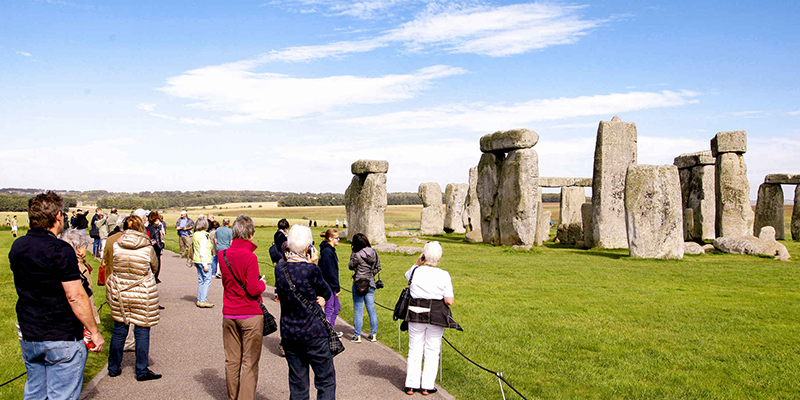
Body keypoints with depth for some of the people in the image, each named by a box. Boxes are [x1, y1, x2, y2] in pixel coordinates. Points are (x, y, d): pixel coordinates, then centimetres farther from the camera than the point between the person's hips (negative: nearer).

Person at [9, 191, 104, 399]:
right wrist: (94, 332, -13)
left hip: (28, 337, 7)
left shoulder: (17, 246, 4)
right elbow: (75, 296, -21)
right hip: (62, 339, -7)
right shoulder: (60, 250, -19)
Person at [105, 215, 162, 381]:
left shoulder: (116, 246, -7)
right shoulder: (147, 248, -12)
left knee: (119, 330, 16)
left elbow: (114, 265, 7)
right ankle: (142, 371, 11)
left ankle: (114, 368, 28)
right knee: (142, 331, 6)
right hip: (142, 294, -3)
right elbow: (155, 267, 4)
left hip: (119, 292, 3)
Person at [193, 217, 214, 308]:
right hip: (204, 261, -9)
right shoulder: (203, 236, -17)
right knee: (207, 280, -4)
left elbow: (193, 248, 17)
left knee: (201, 280, 14)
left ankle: (199, 300, 17)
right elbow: (202, 252, -20)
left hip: (197, 261, 9)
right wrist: (205, 265, -17)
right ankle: (203, 301, -6)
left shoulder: (195, 235, 10)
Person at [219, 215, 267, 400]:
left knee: (232, 360, 15)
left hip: (229, 314, 6)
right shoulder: (250, 257, -17)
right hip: (250, 315, -5)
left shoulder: (223, 255, 1)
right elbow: (253, 290, -18)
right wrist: (262, 284, 1)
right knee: (250, 362, 3)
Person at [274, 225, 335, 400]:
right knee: (326, 380, 6)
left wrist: (316, 298, 0)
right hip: (313, 333, -5)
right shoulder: (310, 269, -18)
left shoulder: (280, 268, -2)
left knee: (297, 383, 13)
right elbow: (327, 293, -3)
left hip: (289, 333, 5)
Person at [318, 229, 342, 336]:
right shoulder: (327, 252, -19)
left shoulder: (330, 250, 12)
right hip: (328, 285, -10)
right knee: (329, 309, -2)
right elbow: (330, 272, -21)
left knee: (336, 307, 18)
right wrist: (337, 287, -17)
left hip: (330, 285, 10)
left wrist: (336, 287, 17)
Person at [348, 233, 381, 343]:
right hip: (370, 284, 5)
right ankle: (373, 334, 17)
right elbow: (378, 268, 8)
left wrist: (353, 254, 3)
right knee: (371, 309, 12)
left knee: (358, 311, 3)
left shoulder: (357, 255, -18)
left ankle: (357, 336, 8)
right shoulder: (374, 253, 0)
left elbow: (351, 266, -2)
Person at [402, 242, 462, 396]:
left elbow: (407, 275, 23)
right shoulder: (444, 275, -9)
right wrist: (451, 295, 9)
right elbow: (449, 301, -11)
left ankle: (411, 385, 14)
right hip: (436, 317, -1)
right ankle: (427, 386, 13)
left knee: (414, 349, 11)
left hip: (415, 314, 2)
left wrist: (417, 263, 13)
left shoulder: (416, 271, -4)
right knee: (432, 351, 10)